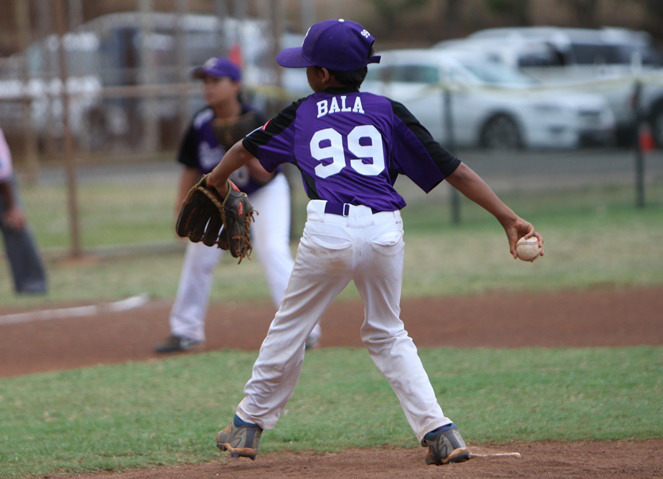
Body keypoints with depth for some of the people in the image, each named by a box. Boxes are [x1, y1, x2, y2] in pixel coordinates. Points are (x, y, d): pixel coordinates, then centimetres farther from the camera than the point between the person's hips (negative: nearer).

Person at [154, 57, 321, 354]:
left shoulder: (253, 122, -26)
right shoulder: (201, 125, -14)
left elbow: (265, 175, -26)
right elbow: (191, 170, -2)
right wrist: (181, 210, -7)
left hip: (266, 193, -5)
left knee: (273, 249, -23)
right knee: (199, 256, 6)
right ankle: (186, 331, 22)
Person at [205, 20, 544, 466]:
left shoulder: (300, 116, 14)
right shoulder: (389, 111, 12)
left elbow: (244, 149, 33)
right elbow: (452, 168, 7)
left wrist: (217, 179, 54)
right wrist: (507, 216, 6)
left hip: (328, 231, -2)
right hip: (385, 232, 2)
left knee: (290, 327, 15)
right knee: (388, 334, 18)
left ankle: (249, 426, 25)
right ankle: (439, 432, 8)